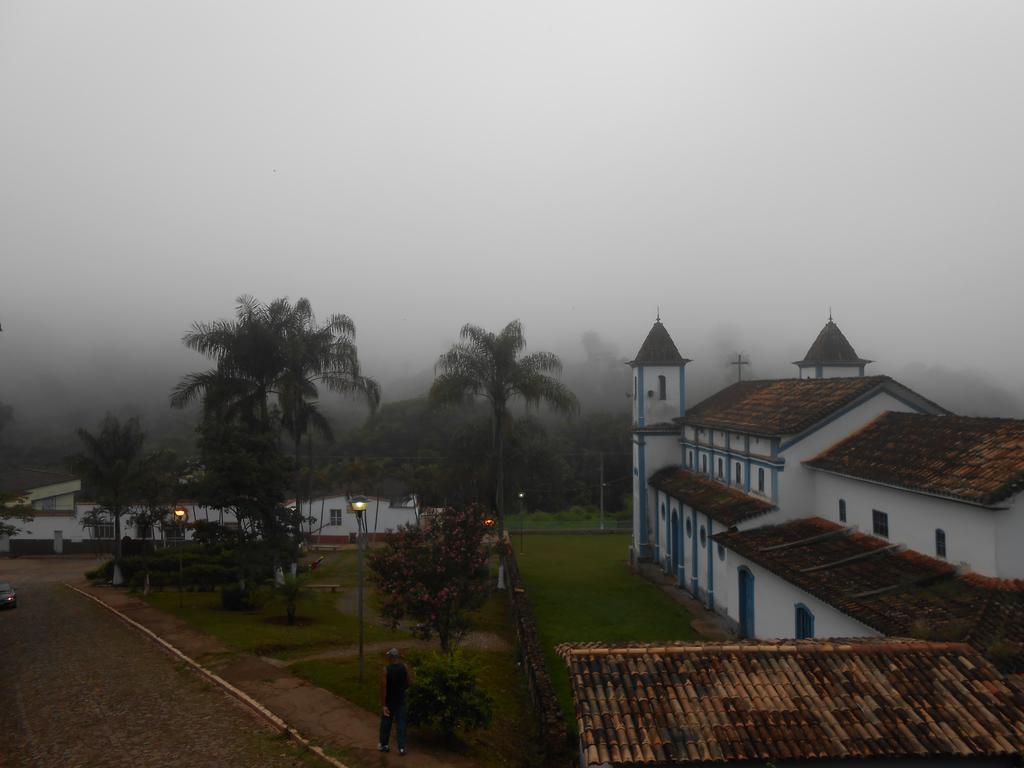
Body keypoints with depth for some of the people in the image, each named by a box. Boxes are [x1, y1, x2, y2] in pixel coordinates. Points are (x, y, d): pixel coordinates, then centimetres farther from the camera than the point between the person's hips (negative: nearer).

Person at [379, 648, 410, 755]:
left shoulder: (385, 670, -16)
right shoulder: (405, 668, -6)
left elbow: (383, 688, -18)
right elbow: (407, 685, 4)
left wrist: (383, 705, -16)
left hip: (389, 701, -2)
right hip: (400, 701, 2)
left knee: (386, 723, 15)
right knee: (401, 724, 6)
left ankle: (384, 745, 29)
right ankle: (401, 748, 4)